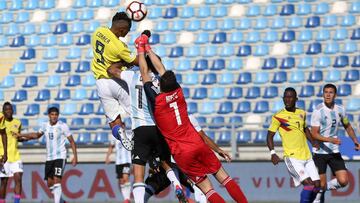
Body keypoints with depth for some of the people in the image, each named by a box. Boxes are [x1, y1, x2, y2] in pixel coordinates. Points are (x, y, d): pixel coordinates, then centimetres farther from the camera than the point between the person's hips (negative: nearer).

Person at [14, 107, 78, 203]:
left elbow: (71, 141, -6)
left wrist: (75, 156, -12)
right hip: (49, 158, 6)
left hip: (60, 157, -6)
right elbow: (37, 135, 26)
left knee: (56, 181, -18)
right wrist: (21, 135, 28)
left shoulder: (63, 126, -9)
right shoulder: (45, 125, 6)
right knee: (50, 183, 8)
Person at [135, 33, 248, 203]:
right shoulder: (178, 93, 3)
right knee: (223, 177, 11)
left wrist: (140, 49, 12)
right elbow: (161, 69, 14)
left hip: (182, 154, -4)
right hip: (198, 144, 4)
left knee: (207, 189, -2)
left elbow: (145, 74, 1)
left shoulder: (156, 99, -10)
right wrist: (148, 49, 24)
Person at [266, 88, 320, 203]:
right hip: (292, 157, -6)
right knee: (309, 185, -19)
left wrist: (314, 144, 19)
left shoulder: (302, 113, 10)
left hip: (307, 156, 6)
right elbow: (270, 136, -3)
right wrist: (272, 153, -17)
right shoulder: (278, 117, -6)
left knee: (316, 186, 2)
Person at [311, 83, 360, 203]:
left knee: (343, 181, -8)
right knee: (321, 185, -3)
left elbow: (347, 126, 19)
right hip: (320, 153, -4)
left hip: (335, 152, 4)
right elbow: (314, 134, -15)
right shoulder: (318, 111, -13)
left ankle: (324, 187, 19)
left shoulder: (340, 110, 2)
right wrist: (331, 140, -28)